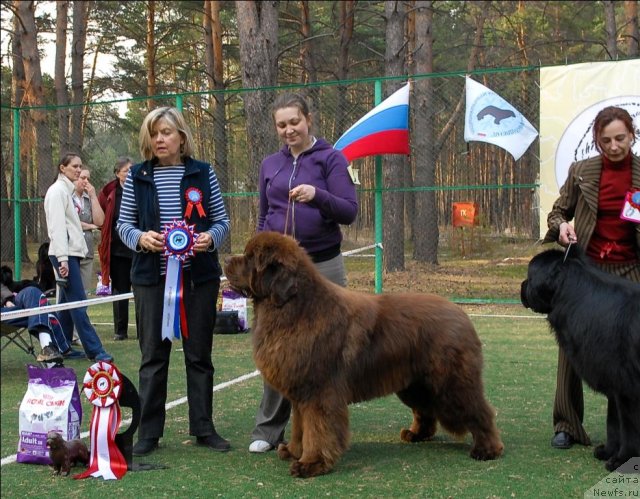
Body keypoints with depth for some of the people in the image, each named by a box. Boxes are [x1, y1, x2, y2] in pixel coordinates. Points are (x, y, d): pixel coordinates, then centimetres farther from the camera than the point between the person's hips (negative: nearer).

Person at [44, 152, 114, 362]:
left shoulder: (68, 190, 19)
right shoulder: (58, 190, -10)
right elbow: (57, 225, -17)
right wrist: (63, 258, -21)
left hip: (72, 251, 10)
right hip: (64, 253, -10)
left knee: (67, 302, 11)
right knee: (78, 302, -11)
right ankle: (94, 349, -13)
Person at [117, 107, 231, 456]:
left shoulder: (203, 173, 3)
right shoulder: (137, 176, 4)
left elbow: (222, 221, 6)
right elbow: (123, 223, 6)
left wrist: (211, 238, -15)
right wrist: (140, 238, -15)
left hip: (199, 277, 0)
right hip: (152, 277, 0)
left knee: (199, 353, 7)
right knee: (153, 355, 3)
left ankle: (203, 428, 18)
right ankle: (148, 432, 11)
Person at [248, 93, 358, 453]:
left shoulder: (331, 159, -1)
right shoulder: (270, 164, 11)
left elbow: (349, 212, -8)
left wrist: (317, 195, -25)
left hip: (323, 265, -3)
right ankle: (269, 428, 9)